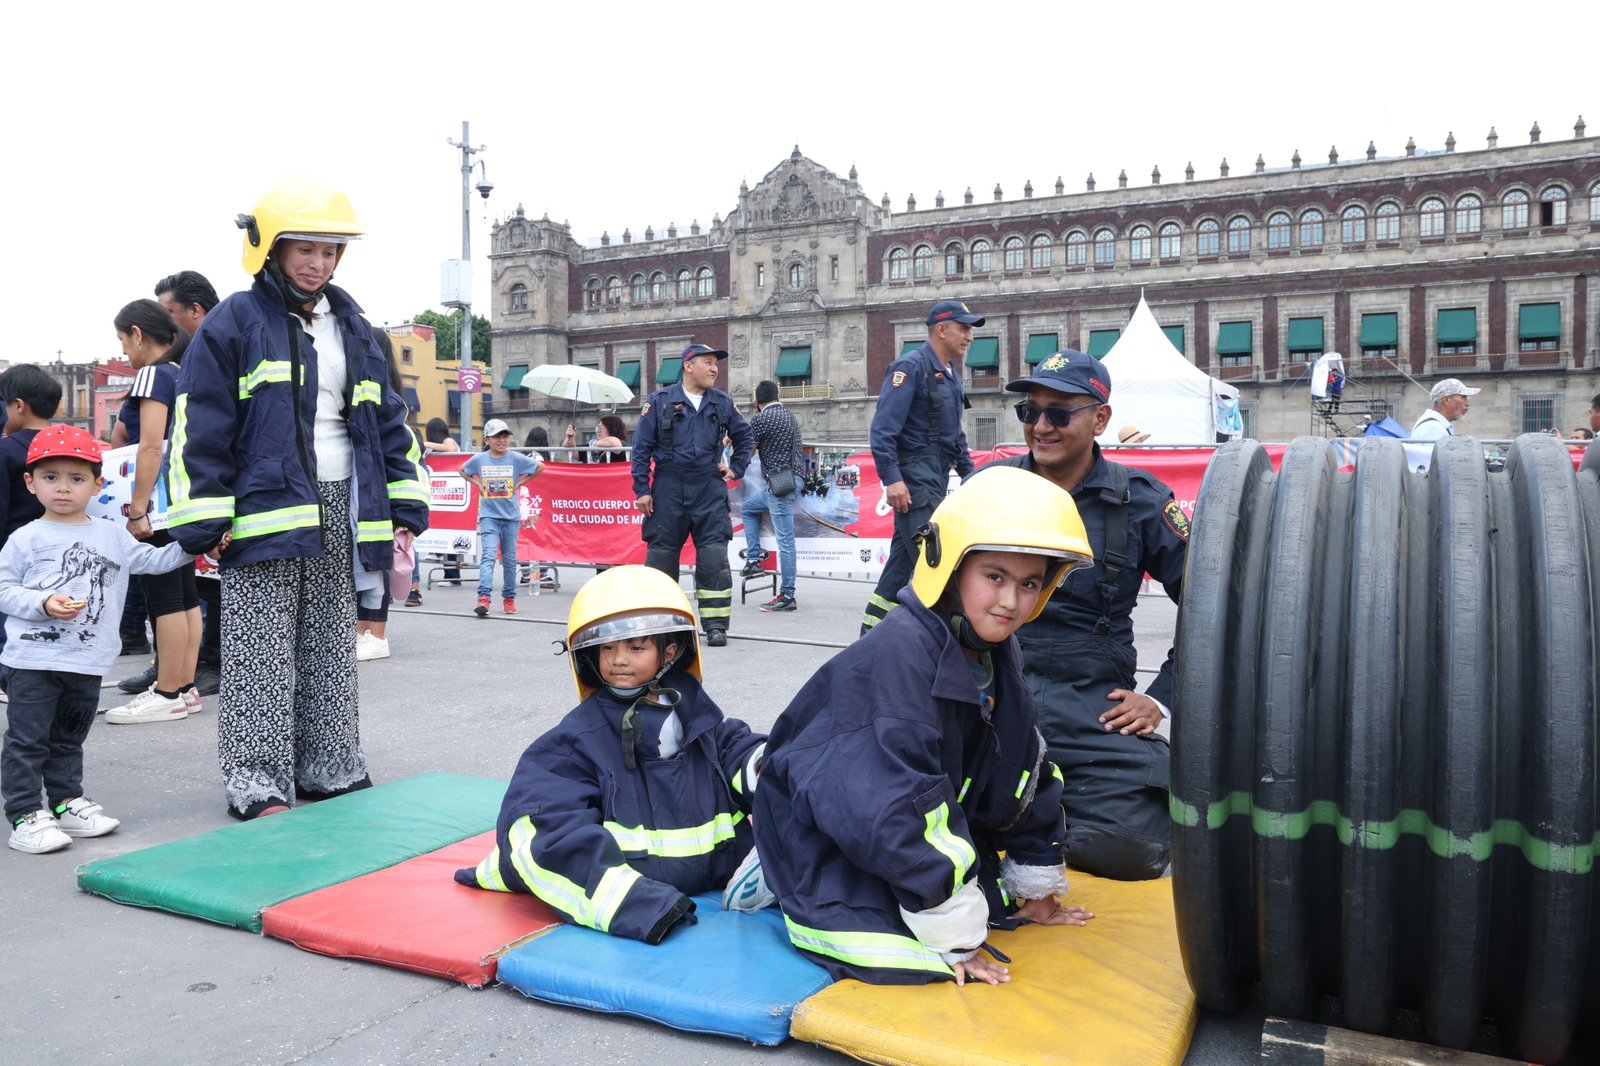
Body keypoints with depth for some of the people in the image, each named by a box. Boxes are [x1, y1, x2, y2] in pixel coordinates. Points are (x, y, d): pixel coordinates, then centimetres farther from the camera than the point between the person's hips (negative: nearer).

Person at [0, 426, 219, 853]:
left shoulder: (112, 536, 9)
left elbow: (152, 560, 14)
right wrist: (44, 603, -19)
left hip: (87, 662, 5)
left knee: (69, 738, 18)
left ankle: (67, 802, 29)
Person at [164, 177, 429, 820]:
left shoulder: (352, 326, 15)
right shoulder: (234, 323, -3)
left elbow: (386, 420, 16)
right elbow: (200, 429, -7)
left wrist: (404, 506, 9)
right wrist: (202, 525, -12)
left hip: (339, 512, 6)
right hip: (264, 510, -6)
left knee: (330, 648, 12)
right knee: (262, 652, -2)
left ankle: (328, 768, 23)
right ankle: (257, 782, 6)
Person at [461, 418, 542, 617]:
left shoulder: (516, 458, -2)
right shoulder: (479, 459, 2)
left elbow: (540, 467, 6)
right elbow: (462, 471, 20)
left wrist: (520, 483, 2)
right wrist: (477, 483, 6)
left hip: (511, 515, 1)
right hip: (488, 515, -1)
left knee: (509, 558, 9)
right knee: (488, 555, -15)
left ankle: (509, 598, 22)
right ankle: (483, 597, -24)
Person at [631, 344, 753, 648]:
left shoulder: (723, 403, 9)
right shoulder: (659, 401, 1)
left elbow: (745, 437, 24)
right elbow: (642, 448, 0)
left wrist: (735, 469, 13)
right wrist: (642, 490, -5)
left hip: (710, 489, 2)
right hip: (668, 489, -1)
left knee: (714, 559, -5)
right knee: (661, 555, 5)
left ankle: (716, 625, 2)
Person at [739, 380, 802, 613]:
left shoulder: (761, 419, -10)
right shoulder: (789, 416, 16)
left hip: (780, 483, -10)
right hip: (791, 478, 10)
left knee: (785, 539, -7)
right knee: (747, 507, 25)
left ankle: (786, 596, -5)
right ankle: (753, 559, 20)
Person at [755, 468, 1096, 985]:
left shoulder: (995, 657, -1)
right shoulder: (898, 656, -30)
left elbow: (1021, 778, 10)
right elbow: (898, 806, -32)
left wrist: (1034, 887, 14)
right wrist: (955, 938, -25)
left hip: (916, 835, 9)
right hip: (822, 841, -9)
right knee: (907, 960, -25)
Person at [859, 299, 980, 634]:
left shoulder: (950, 374, 17)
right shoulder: (912, 367, -11)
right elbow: (883, 427, -18)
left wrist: (969, 472, 22)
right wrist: (891, 478, -24)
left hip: (937, 479, 10)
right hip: (915, 477, -10)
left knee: (905, 554, 12)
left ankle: (873, 624, 20)